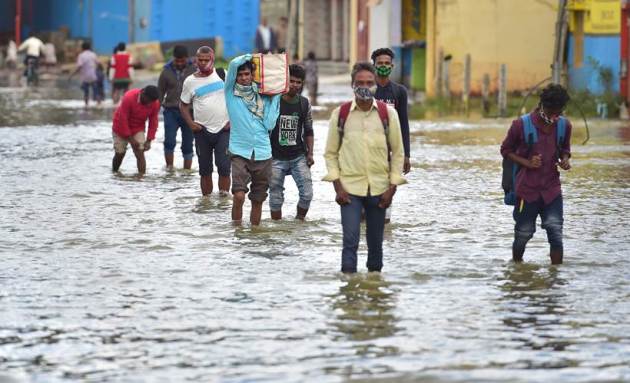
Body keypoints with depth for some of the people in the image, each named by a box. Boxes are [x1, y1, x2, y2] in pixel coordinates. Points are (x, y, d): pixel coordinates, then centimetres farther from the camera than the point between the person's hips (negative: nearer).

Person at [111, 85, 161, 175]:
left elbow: (153, 122, -8)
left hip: (138, 128, 2)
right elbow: (123, 119, -26)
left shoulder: (155, 104, -19)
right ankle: (114, 173, 32)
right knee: (120, 154, 8)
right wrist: (130, 139, -24)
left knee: (140, 153, -14)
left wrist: (149, 140, -14)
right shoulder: (129, 98, -31)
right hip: (121, 128, -2)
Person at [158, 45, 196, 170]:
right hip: (171, 111, 0)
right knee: (169, 141, -14)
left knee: (187, 146, 5)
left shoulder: (194, 71, 0)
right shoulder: (167, 72, 3)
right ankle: (169, 168, -1)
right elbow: (160, 93, 8)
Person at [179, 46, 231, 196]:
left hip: (224, 129, -2)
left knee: (224, 167, -10)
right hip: (202, 131, 2)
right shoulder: (190, 81, 3)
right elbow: (183, 105, 12)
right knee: (205, 169, 8)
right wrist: (190, 123, -2)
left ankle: (224, 196, -2)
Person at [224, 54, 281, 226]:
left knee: (258, 200, 9)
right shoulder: (231, 93, 3)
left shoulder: (262, 96, 9)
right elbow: (234, 64, -11)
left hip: (263, 154, 3)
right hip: (240, 152, -3)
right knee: (239, 195, -18)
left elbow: (269, 124, -1)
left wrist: (275, 99, 0)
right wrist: (251, 57, 3)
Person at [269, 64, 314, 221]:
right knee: (276, 197, 3)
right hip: (276, 159, -2)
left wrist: (310, 153, 5)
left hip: (298, 157, 2)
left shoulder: (304, 103, 4)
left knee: (307, 193, -8)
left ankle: (299, 220, 13)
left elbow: (308, 131, 13)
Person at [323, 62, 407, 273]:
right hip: (350, 188, -2)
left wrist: (392, 188, -1)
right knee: (350, 240, -12)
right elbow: (331, 153, 4)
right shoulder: (340, 114, 0)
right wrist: (338, 187, -5)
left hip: (379, 189, 2)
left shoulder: (387, 113, 1)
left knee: (376, 242, 10)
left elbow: (397, 152, 6)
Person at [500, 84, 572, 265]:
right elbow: (506, 150, 0)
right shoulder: (521, 125, -12)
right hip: (527, 189, -2)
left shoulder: (564, 126, 0)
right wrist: (527, 162, -15)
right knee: (523, 234, 8)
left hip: (552, 189, 2)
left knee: (556, 233, -11)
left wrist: (565, 160, -7)